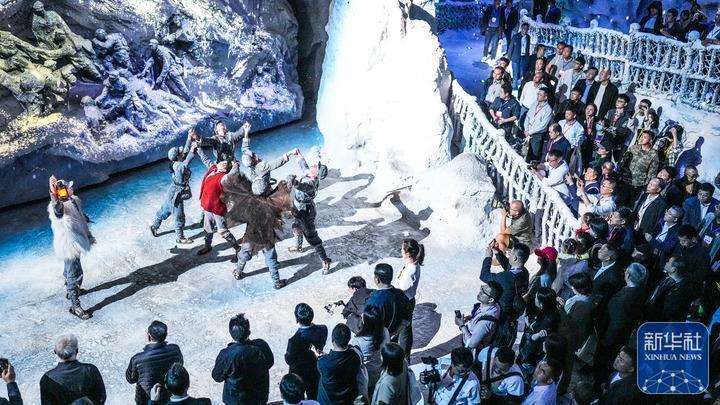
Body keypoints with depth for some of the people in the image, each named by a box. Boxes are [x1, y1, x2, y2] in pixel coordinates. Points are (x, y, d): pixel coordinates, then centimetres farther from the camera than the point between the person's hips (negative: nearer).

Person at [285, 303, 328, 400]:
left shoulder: (295, 340, -36)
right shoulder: (322, 330, -23)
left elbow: (289, 360, -20)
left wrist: (287, 354, -2)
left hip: (299, 375, -4)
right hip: (316, 372, 4)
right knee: (315, 398, 26)